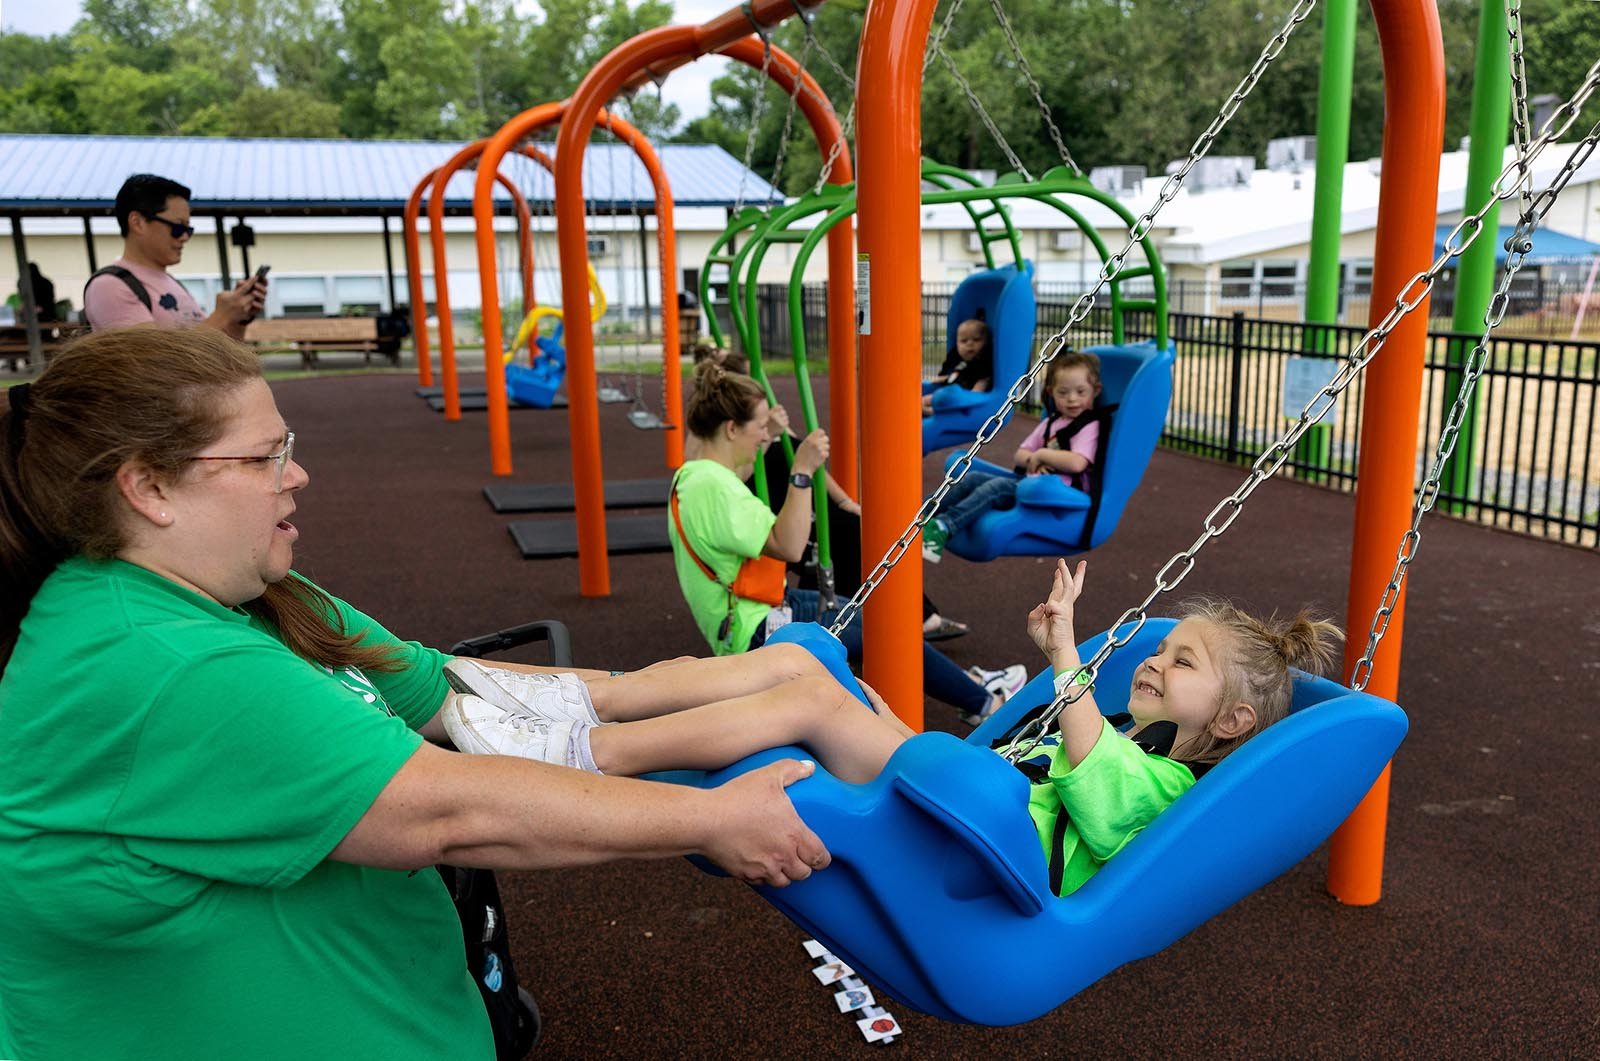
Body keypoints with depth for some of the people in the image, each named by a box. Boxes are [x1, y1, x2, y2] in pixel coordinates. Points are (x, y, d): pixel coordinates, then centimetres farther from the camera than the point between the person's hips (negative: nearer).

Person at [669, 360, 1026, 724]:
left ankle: (963, 684, 30)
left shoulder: (693, 476, 5)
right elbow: (788, 547, -30)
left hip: (763, 608, 10)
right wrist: (802, 471, -29)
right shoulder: (713, 486, -27)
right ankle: (983, 702, 18)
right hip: (758, 633, -10)